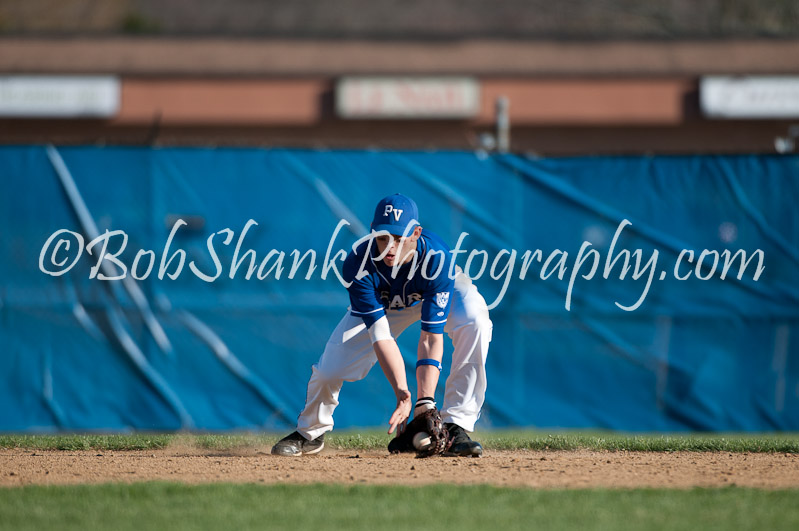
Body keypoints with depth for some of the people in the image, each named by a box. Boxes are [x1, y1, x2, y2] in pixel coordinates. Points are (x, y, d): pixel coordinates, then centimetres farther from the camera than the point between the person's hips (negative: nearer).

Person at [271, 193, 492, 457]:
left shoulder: (437, 258, -39)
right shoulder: (358, 264, -36)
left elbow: (431, 338, -39)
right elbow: (380, 334, -38)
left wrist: (424, 402, -47)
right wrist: (402, 394, -49)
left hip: (438, 292, -1)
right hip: (382, 304, 1)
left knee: (474, 322, -34)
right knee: (330, 369, -13)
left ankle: (456, 427, -28)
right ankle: (310, 433, 21)